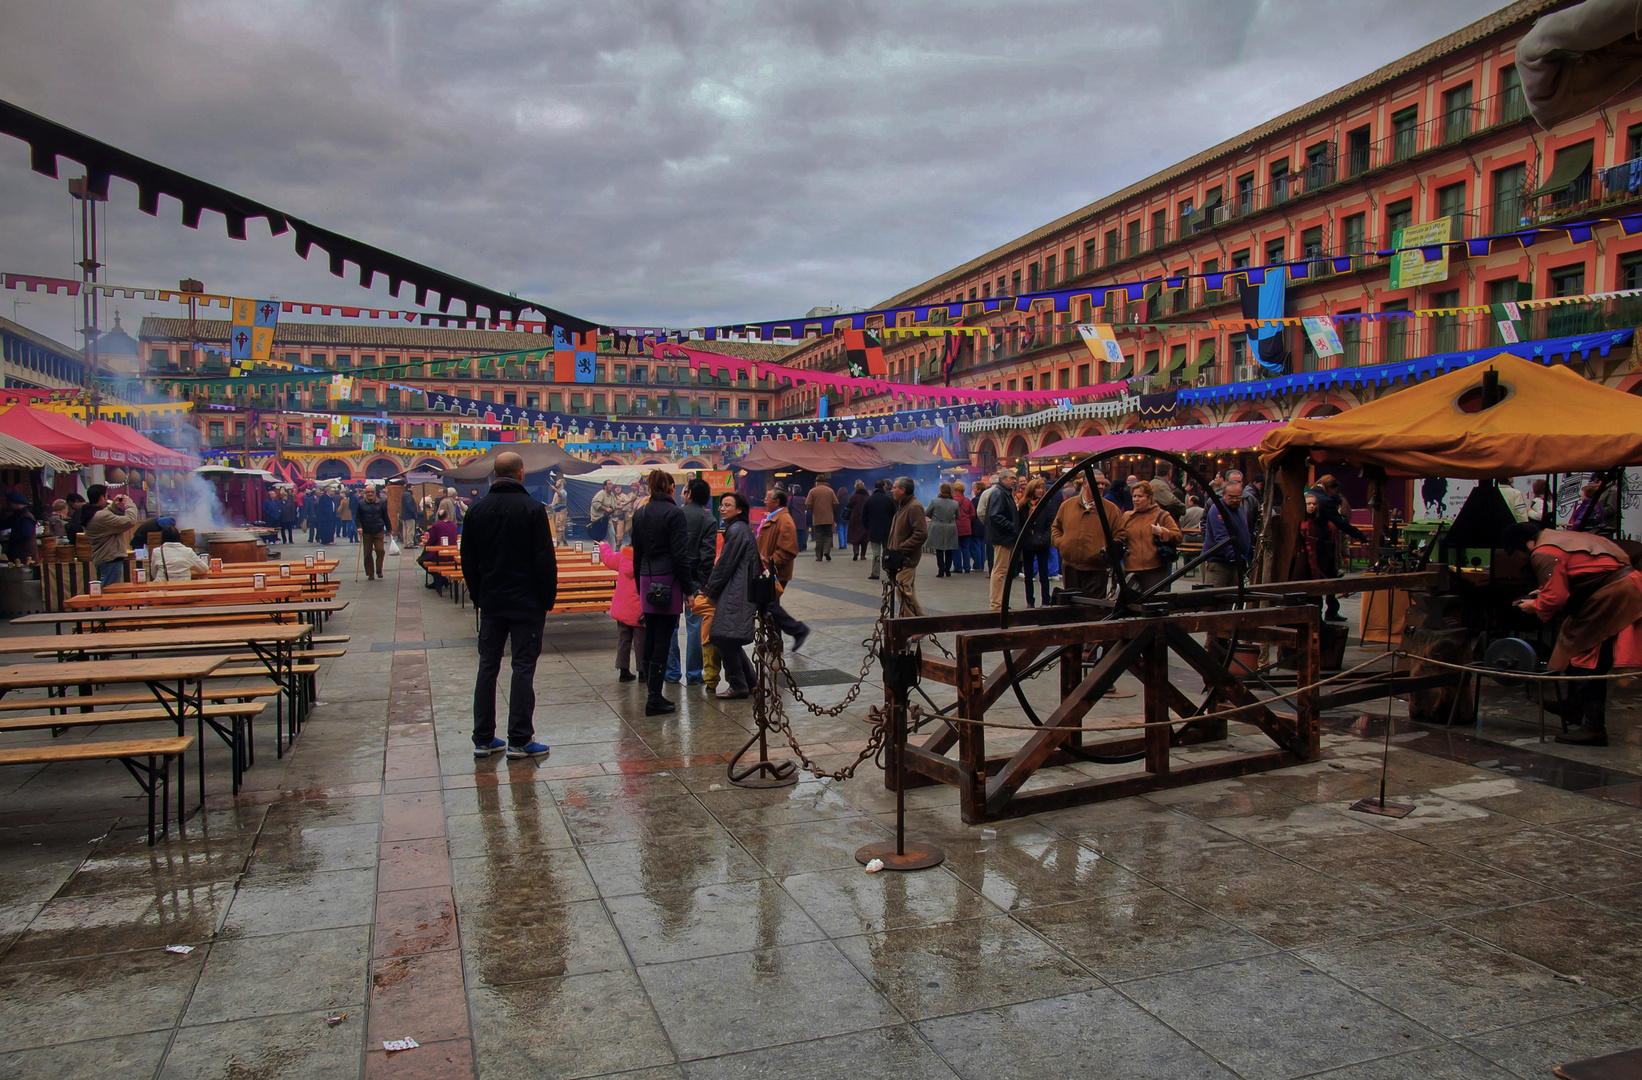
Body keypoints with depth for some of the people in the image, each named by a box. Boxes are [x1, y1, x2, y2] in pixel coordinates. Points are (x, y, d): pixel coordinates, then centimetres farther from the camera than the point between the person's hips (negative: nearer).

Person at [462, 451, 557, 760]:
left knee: (487, 667, 10)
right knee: (523, 668, 0)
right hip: (527, 603, -5)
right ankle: (519, 740, 4)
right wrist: (549, 598, -3)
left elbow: (468, 560, 10)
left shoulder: (477, 509, 5)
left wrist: (478, 596, 18)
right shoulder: (532, 508, -10)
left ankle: (483, 739, 14)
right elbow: (545, 558, -11)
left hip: (491, 603, 5)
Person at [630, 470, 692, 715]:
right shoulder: (673, 513, -9)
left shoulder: (640, 514, 11)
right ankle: (655, 699, -4)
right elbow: (680, 554, -12)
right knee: (663, 638, -4)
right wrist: (688, 588, -7)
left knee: (650, 637, 11)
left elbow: (636, 553, 16)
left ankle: (653, 694, 18)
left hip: (647, 581, 7)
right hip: (668, 580, -7)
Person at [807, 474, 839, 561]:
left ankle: (819, 556, 6)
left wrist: (813, 512, 11)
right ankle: (826, 551, -11)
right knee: (828, 536, 10)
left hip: (817, 519, 0)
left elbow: (808, 505, -7)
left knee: (819, 538, 5)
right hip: (829, 518, 1)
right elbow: (836, 503, -2)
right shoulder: (830, 490, 1)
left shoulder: (812, 491, -2)